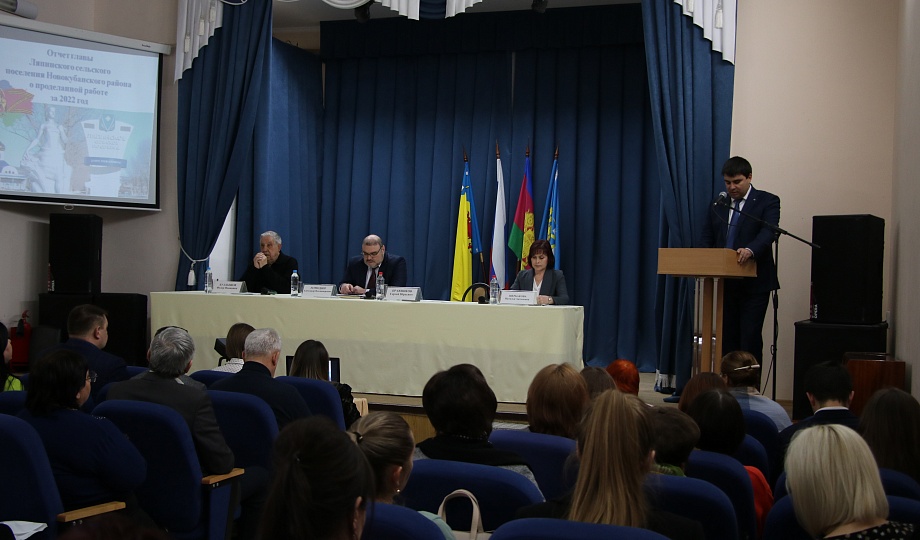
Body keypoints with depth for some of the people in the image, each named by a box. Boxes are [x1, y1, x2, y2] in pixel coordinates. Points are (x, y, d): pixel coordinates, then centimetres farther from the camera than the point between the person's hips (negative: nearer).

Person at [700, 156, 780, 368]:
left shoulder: (767, 201, -3)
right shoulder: (718, 204, 13)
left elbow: (768, 232, -19)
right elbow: (707, 239, 15)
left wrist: (750, 250, -38)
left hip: (754, 284, -5)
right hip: (726, 283, 5)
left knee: (750, 340, -7)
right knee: (727, 338, 8)